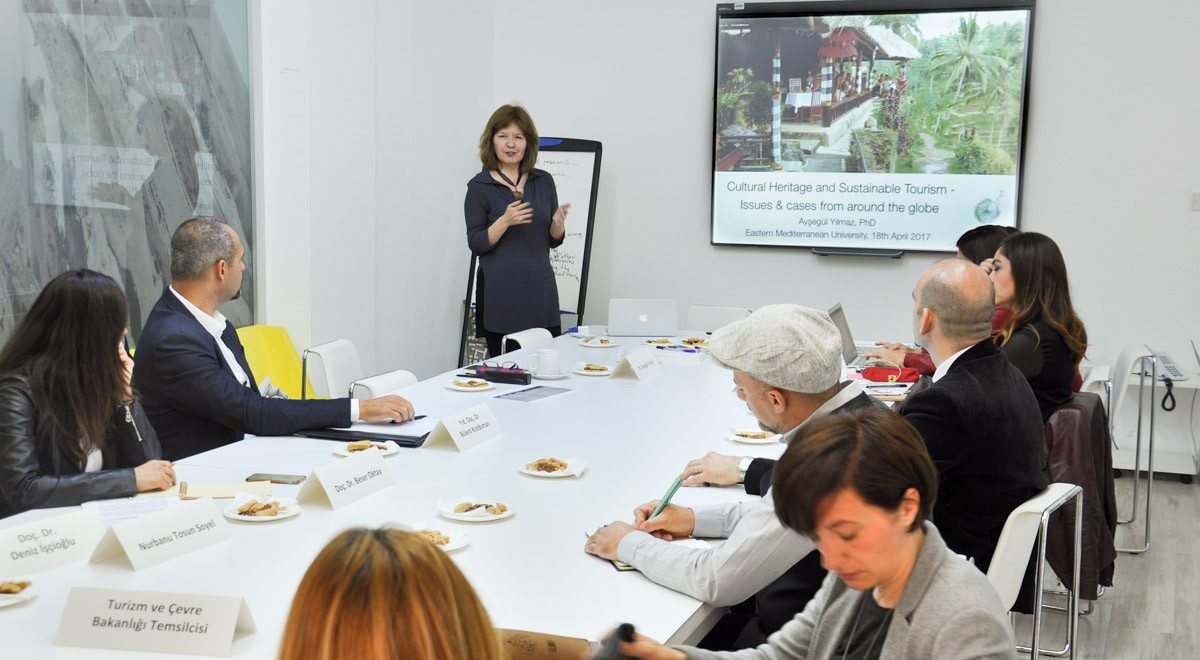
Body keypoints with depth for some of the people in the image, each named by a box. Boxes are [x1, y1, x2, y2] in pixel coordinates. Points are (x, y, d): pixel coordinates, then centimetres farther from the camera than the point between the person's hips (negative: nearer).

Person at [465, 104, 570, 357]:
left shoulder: (544, 181, 9)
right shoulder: (480, 186, -1)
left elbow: (554, 241, 13)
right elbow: (476, 244, -5)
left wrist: (558, 223, -8)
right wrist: (504, 221, -19)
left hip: (541, 288, 4)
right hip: (500, 292, -3)